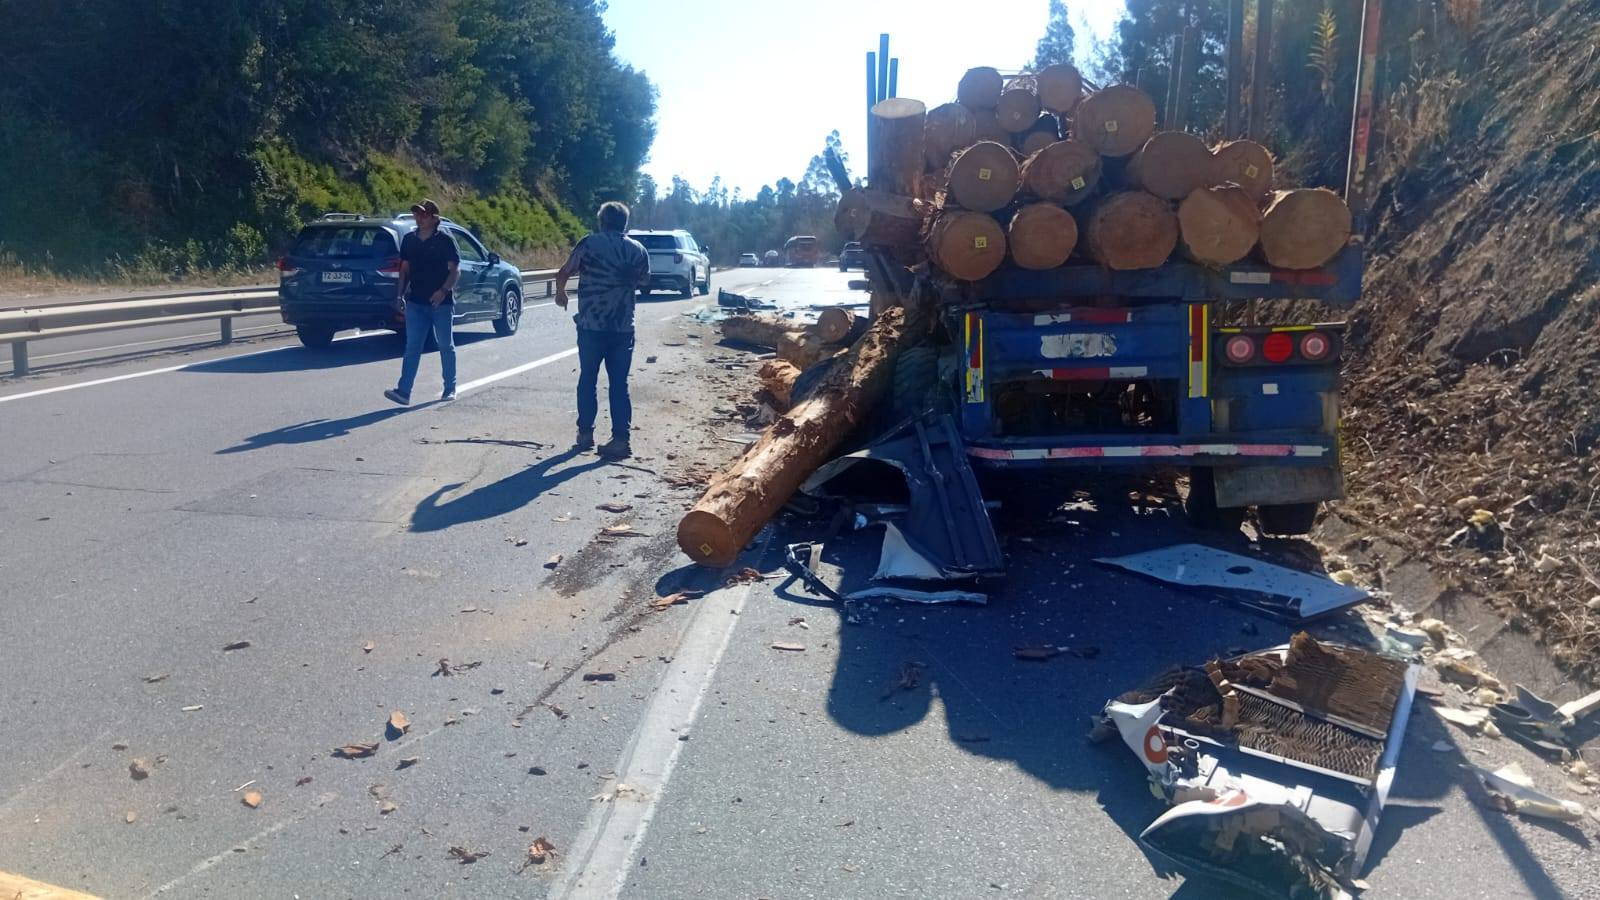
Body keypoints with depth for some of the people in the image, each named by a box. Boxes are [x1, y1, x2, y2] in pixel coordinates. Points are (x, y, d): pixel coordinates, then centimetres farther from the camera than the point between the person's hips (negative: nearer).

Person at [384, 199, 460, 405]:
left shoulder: (445, 240, -5)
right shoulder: (409, 240, 9)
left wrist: (443, 290, -22)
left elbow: (455, 270, -9)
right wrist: (402, 291, 6)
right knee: (412, 347, -2)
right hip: (416, 302, 4)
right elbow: (405, 268, 17)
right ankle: (404, 391, -7)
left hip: (441, 302, -4)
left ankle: (450, 389, 20)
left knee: (445, 345, 8)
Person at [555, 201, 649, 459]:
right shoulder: (638, 249, 5)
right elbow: (644, 281, 19)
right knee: (619, 384, 4)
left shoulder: (589, 243, -3)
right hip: (623, 327, 2)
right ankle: (620, 440, -1)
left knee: (587, 380, 12)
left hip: (591, 324, -2)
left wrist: (560, 293, 25)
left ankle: (585, 433, 17)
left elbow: (563, 274, 4)